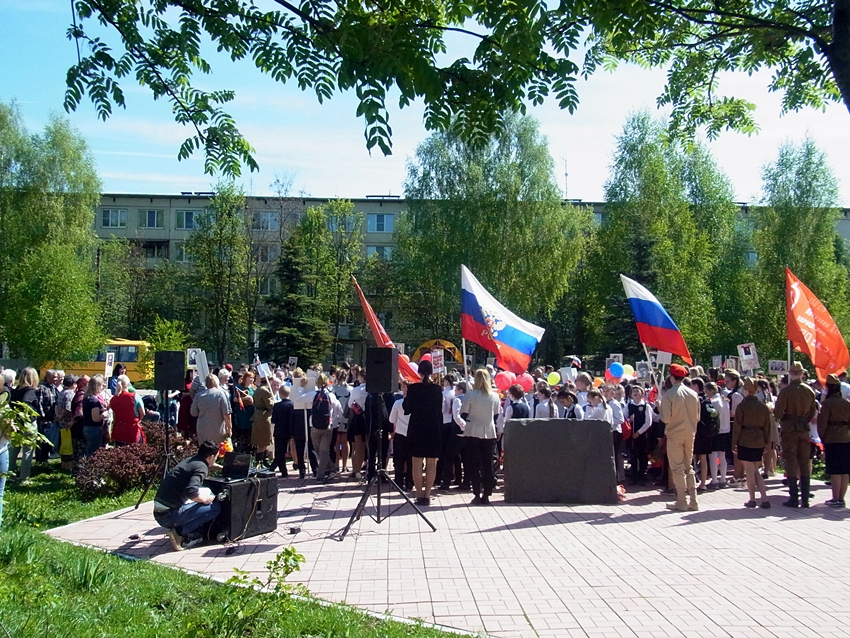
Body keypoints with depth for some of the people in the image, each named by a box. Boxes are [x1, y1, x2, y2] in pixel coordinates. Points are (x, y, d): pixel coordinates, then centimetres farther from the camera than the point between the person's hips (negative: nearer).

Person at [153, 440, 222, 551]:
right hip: (169, 515, -8)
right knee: (215, 507, -1)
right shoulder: (201, 467, -13)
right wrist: (204, 499, -9)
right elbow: (191, 491, -29)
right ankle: (179, 532, -6)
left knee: (207, 492, 19)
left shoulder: (190, 460, 13)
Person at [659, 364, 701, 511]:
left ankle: (681, 502, 6)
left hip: (674, 434, -5)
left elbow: (666, 418, -16)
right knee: (688, 467, 15)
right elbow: (698, 417, 5)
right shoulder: (693, 394, 0)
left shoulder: (668, 395, -15)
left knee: (677, 468, 3)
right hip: (690, 433, 5)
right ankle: (693, 501, 16)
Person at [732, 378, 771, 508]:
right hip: (759, 442, 5)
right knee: (755, 470, 14)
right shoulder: (763, 407, 5)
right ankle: (764, 498, 5)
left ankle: (752, 499, 8)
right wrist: (766, 443, 17)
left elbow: (737, 426, -7)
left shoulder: (742, 406, -8)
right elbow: (767, 426, 9)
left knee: (750, 470, 3)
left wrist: (734, 443, -2)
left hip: (745, 441, -5)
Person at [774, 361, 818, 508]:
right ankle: (805, 498, 12)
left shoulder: (786, 391, -13)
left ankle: (794, 498, 0)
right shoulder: (809, 391, 2)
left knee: (791, 462, 1)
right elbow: (813, 412, 9)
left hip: (789, 429, -4)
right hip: (804, 430, 4)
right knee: (805, 462, 10)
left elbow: (778, 412, -14)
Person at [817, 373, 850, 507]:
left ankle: (836, 499, 1)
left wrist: (822, 438, 2)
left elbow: (822, 423, -9)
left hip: (832, 440, -6)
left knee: (835, 471, -2)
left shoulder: (827, 403, -10)